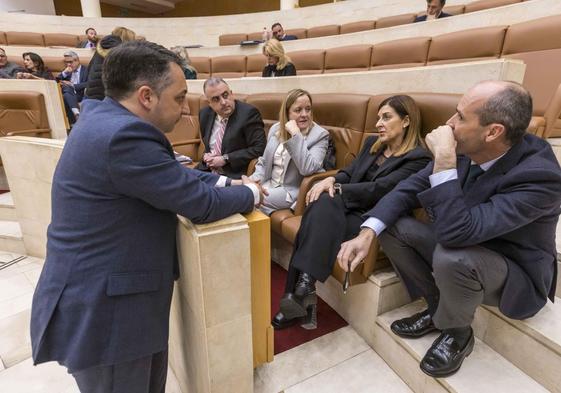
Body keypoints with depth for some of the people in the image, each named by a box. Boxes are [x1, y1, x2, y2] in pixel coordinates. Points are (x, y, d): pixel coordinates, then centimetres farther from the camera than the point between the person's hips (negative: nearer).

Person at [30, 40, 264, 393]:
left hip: (104, 297, 9)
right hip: (100, 311, -9)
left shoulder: (107, 118, 3)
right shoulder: (123, 134, -28)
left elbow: (174, 174, 10)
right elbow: (202, 204, -23)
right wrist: (251, 193, -4)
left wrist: (227, 182, 1)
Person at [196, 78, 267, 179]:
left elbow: (259, 149, -17)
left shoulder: (249, 113, -12)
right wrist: (206, 156, -2)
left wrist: (225, 159, -16)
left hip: (236, 175, -6)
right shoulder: (205, 114, 7)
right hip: (209, 173, 6)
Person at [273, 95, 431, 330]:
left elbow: (380, 189, -14)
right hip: (351, 208, 5)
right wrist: (331, 180, -8)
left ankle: (302, 290, -29)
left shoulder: (418, 158, -2)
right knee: (322, 203, -30)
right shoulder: (372, 144, 20)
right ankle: (302, 294, -28)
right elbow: (350, 173, 15)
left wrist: (337, 189, -15)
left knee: (324, 204, -32)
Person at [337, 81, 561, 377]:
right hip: (466, 244, 6)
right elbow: (410, 188, -10)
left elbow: (456, 233, -42)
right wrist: (367, 234, -22)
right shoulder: (465, 148, -15)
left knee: (451, 257, -38)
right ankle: (439, 306, 8)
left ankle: (456, 331, -2)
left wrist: (444, 160, -39)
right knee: (390, 226, -9)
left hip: (516, 274, -6)